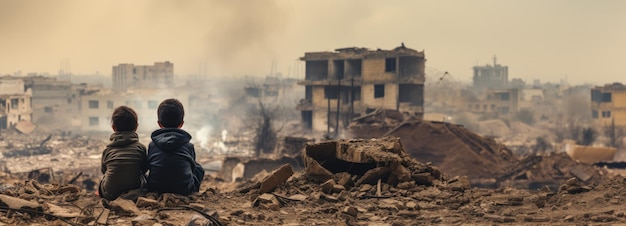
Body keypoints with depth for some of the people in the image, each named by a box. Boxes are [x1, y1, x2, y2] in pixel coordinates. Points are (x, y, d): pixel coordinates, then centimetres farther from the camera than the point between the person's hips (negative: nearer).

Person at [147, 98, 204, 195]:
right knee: (199, 169, 29)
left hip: (155, 190, 2)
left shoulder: (152, 145, 0)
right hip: (185, 191, -2)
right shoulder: (189, 146, -2)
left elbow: (148, 166, 10)